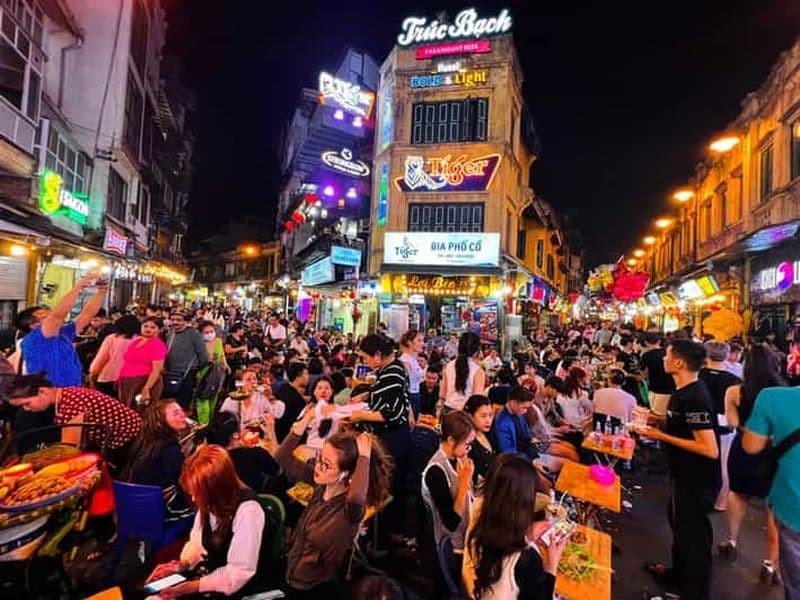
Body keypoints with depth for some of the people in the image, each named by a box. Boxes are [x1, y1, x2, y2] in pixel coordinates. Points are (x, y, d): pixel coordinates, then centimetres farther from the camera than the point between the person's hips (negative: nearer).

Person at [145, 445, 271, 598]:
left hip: (239, 589, -6)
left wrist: (190, 587, -23)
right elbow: (197, 540, 9)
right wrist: (182, 564, -9)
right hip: (210, 573, 6)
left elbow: (239, 573, -23)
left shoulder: (247, 509, -28)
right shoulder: (209, 501, -6)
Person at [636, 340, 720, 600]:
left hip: (697, 481, -10)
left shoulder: (695, 398, -29)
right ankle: (679, 573, 48)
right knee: (680, 525, 27)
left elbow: (710, 449, -30)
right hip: (684, 475, 10)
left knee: (693, 535, 9)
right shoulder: (683, 392, 2)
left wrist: (661, 436, -26)